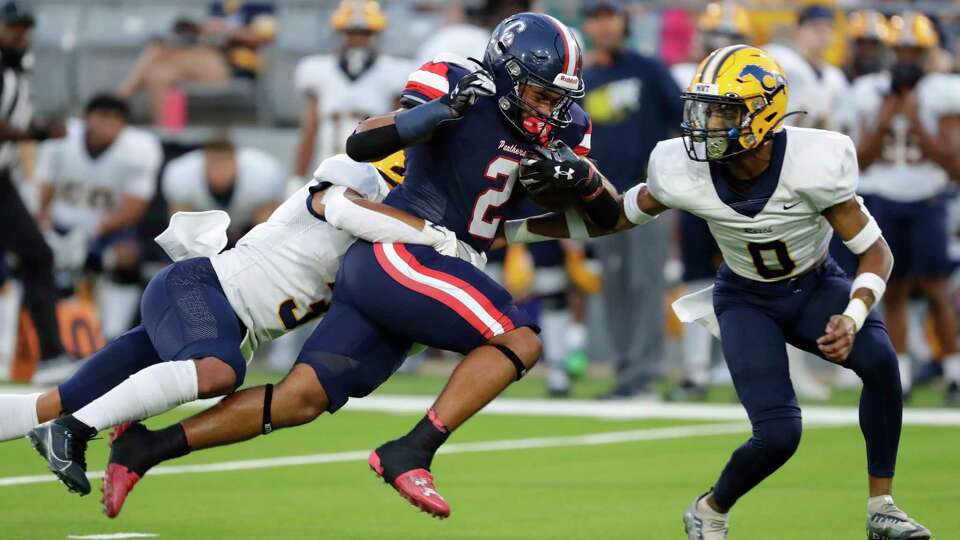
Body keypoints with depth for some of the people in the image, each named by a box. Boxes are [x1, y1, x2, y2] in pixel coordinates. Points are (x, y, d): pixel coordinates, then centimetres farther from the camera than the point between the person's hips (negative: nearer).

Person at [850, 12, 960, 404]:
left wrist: (918, 125, -18)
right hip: (884, 201, 2)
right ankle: (900, 377, 6)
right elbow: (861, 161, 2)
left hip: (927, 202, -2)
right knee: (894, 289, 2)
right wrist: (883, 122, -13)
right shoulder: (872, 93, 2)